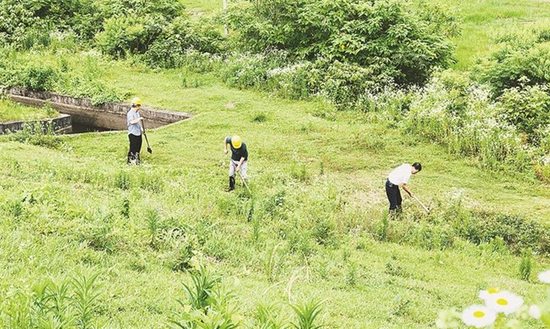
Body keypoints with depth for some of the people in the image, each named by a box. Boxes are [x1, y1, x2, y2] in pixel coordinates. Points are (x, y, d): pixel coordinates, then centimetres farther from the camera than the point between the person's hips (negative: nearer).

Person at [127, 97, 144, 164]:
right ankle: (130, 160, 5)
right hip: (133, 133, -9)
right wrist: (139, 119, -40)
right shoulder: (130, 113, -15)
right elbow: (132, 122, -31)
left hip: (138, 133, 9)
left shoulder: (137, 113, 13)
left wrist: (141, 128, 15)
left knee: (138, 146, 14)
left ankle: (137, 159, 27)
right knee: (133, 147, -5)